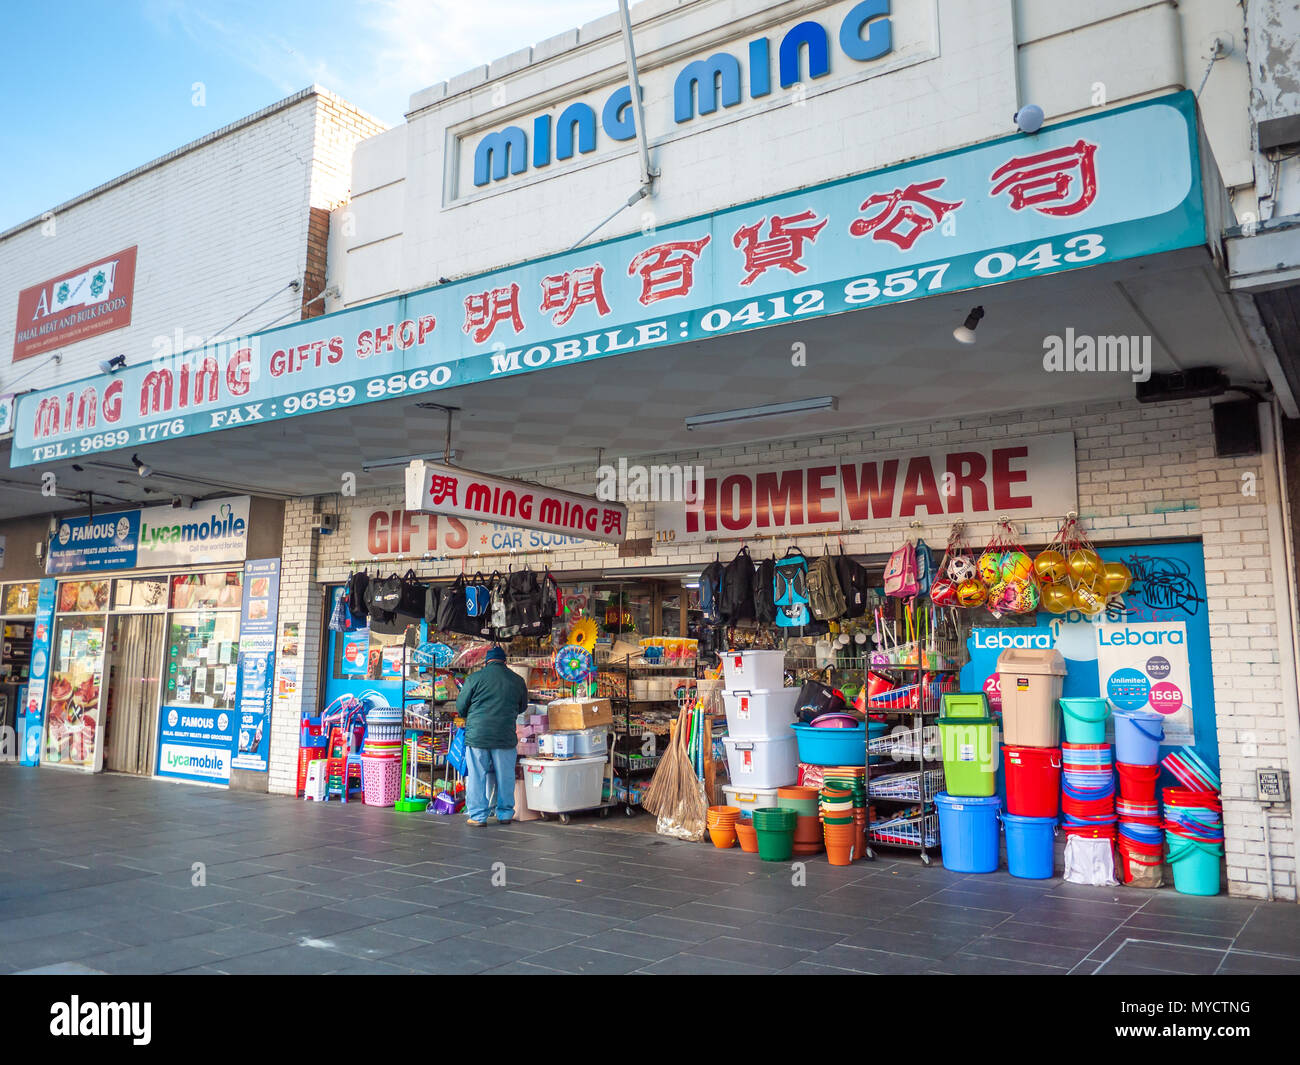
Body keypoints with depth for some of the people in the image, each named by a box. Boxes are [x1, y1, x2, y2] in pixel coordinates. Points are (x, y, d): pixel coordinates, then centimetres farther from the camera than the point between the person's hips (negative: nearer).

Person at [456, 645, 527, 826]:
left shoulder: (475, 678, -3)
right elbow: (522, 707, 18)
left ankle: (478, 816, 9)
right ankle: (505, 814, 20)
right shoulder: (518, 681, 5)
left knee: (477, 776, 7)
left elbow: (460, 706, 3)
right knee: (505, 777, 12)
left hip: (477, 735, -2)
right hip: (505, 736, 2)